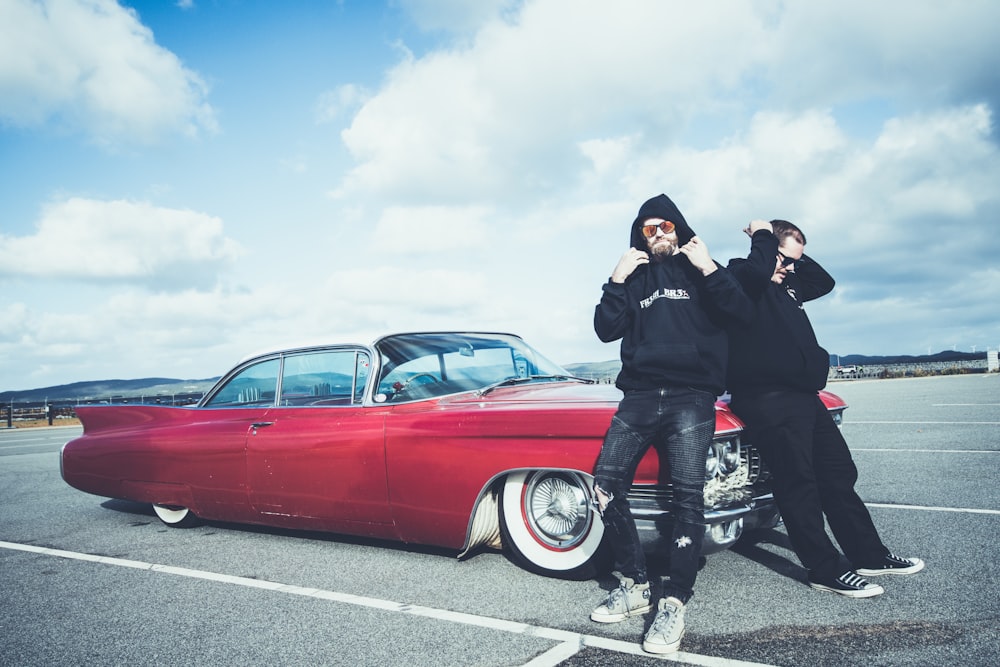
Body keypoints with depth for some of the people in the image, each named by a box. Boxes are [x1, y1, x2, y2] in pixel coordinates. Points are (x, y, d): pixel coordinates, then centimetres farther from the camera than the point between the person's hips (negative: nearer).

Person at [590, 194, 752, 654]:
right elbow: (606, 330, 7)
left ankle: (674, 605, -10)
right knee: (606, 484, -11)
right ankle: (635, 586, 1)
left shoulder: (702, 269, 15)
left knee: (688, 493, -16)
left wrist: (708, 268, -8)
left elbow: (739, 312, -1)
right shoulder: (633, 278, 20)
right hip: (640, 394, 3)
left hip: (691, 396, -2)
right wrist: (618, 279, 0)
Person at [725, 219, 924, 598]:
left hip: (804, 394, 10)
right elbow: (758, 271, -28)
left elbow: (824, 282, 34)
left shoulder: (787, 284, 22)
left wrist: (796, 258, 21)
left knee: (839, 475, 14)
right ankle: (826, 570, 2)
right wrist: (763, 236, -9)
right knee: (798, 483, -6)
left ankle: (868, 555, 25)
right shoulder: (741, 275, -5)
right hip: (767, 398, -10)